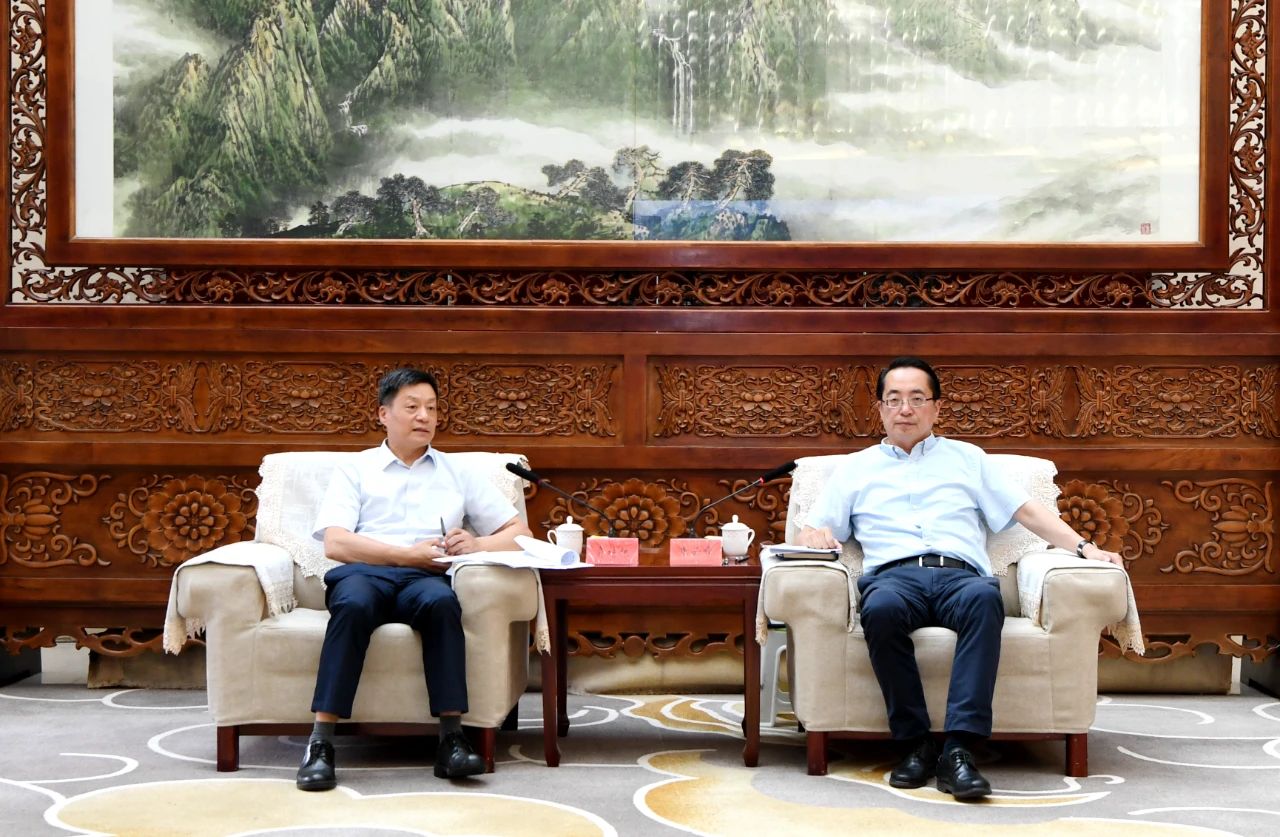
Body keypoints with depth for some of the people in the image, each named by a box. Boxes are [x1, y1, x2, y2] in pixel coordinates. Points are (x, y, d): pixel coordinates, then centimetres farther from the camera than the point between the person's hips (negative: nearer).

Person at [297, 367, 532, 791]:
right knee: (353, 603, -38)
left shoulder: (458, 474, 25)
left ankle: (451, 738, -38)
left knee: (441, 601, -36)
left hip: (425, 578, 1)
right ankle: (321, 743, -38)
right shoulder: (355, 470, 19)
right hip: (363, 571, -1)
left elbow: (519, 531, 19)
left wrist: (475, 545, -3)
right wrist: (409, 554, -9)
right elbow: (335, 542, 2)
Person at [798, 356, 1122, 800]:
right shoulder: (854, 468, 27)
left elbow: (1028, 512, 20)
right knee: (882, 609, -39)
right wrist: (817, 537, -5)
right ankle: (915, 744, -29)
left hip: (960, 574, 0)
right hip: (893, 576, 0)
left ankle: (959, 748, -43)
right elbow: (810, 530, 20)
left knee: (984, 597, -39)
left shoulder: (967, 457, 28)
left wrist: (1084, 547, 6)